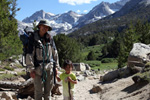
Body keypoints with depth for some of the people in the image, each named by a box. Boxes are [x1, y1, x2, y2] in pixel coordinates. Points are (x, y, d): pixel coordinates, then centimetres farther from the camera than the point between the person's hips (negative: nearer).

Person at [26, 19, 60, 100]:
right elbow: (29, 54, -8)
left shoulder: (49, 38, 7)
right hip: (38, 68, -4)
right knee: (39, 91, 0)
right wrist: (31, 69, -12)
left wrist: (56, 66, 10)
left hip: (49, 67, 4)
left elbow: (54, 52, 13)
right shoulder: (33, 38, -5)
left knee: (48, 90, 12)